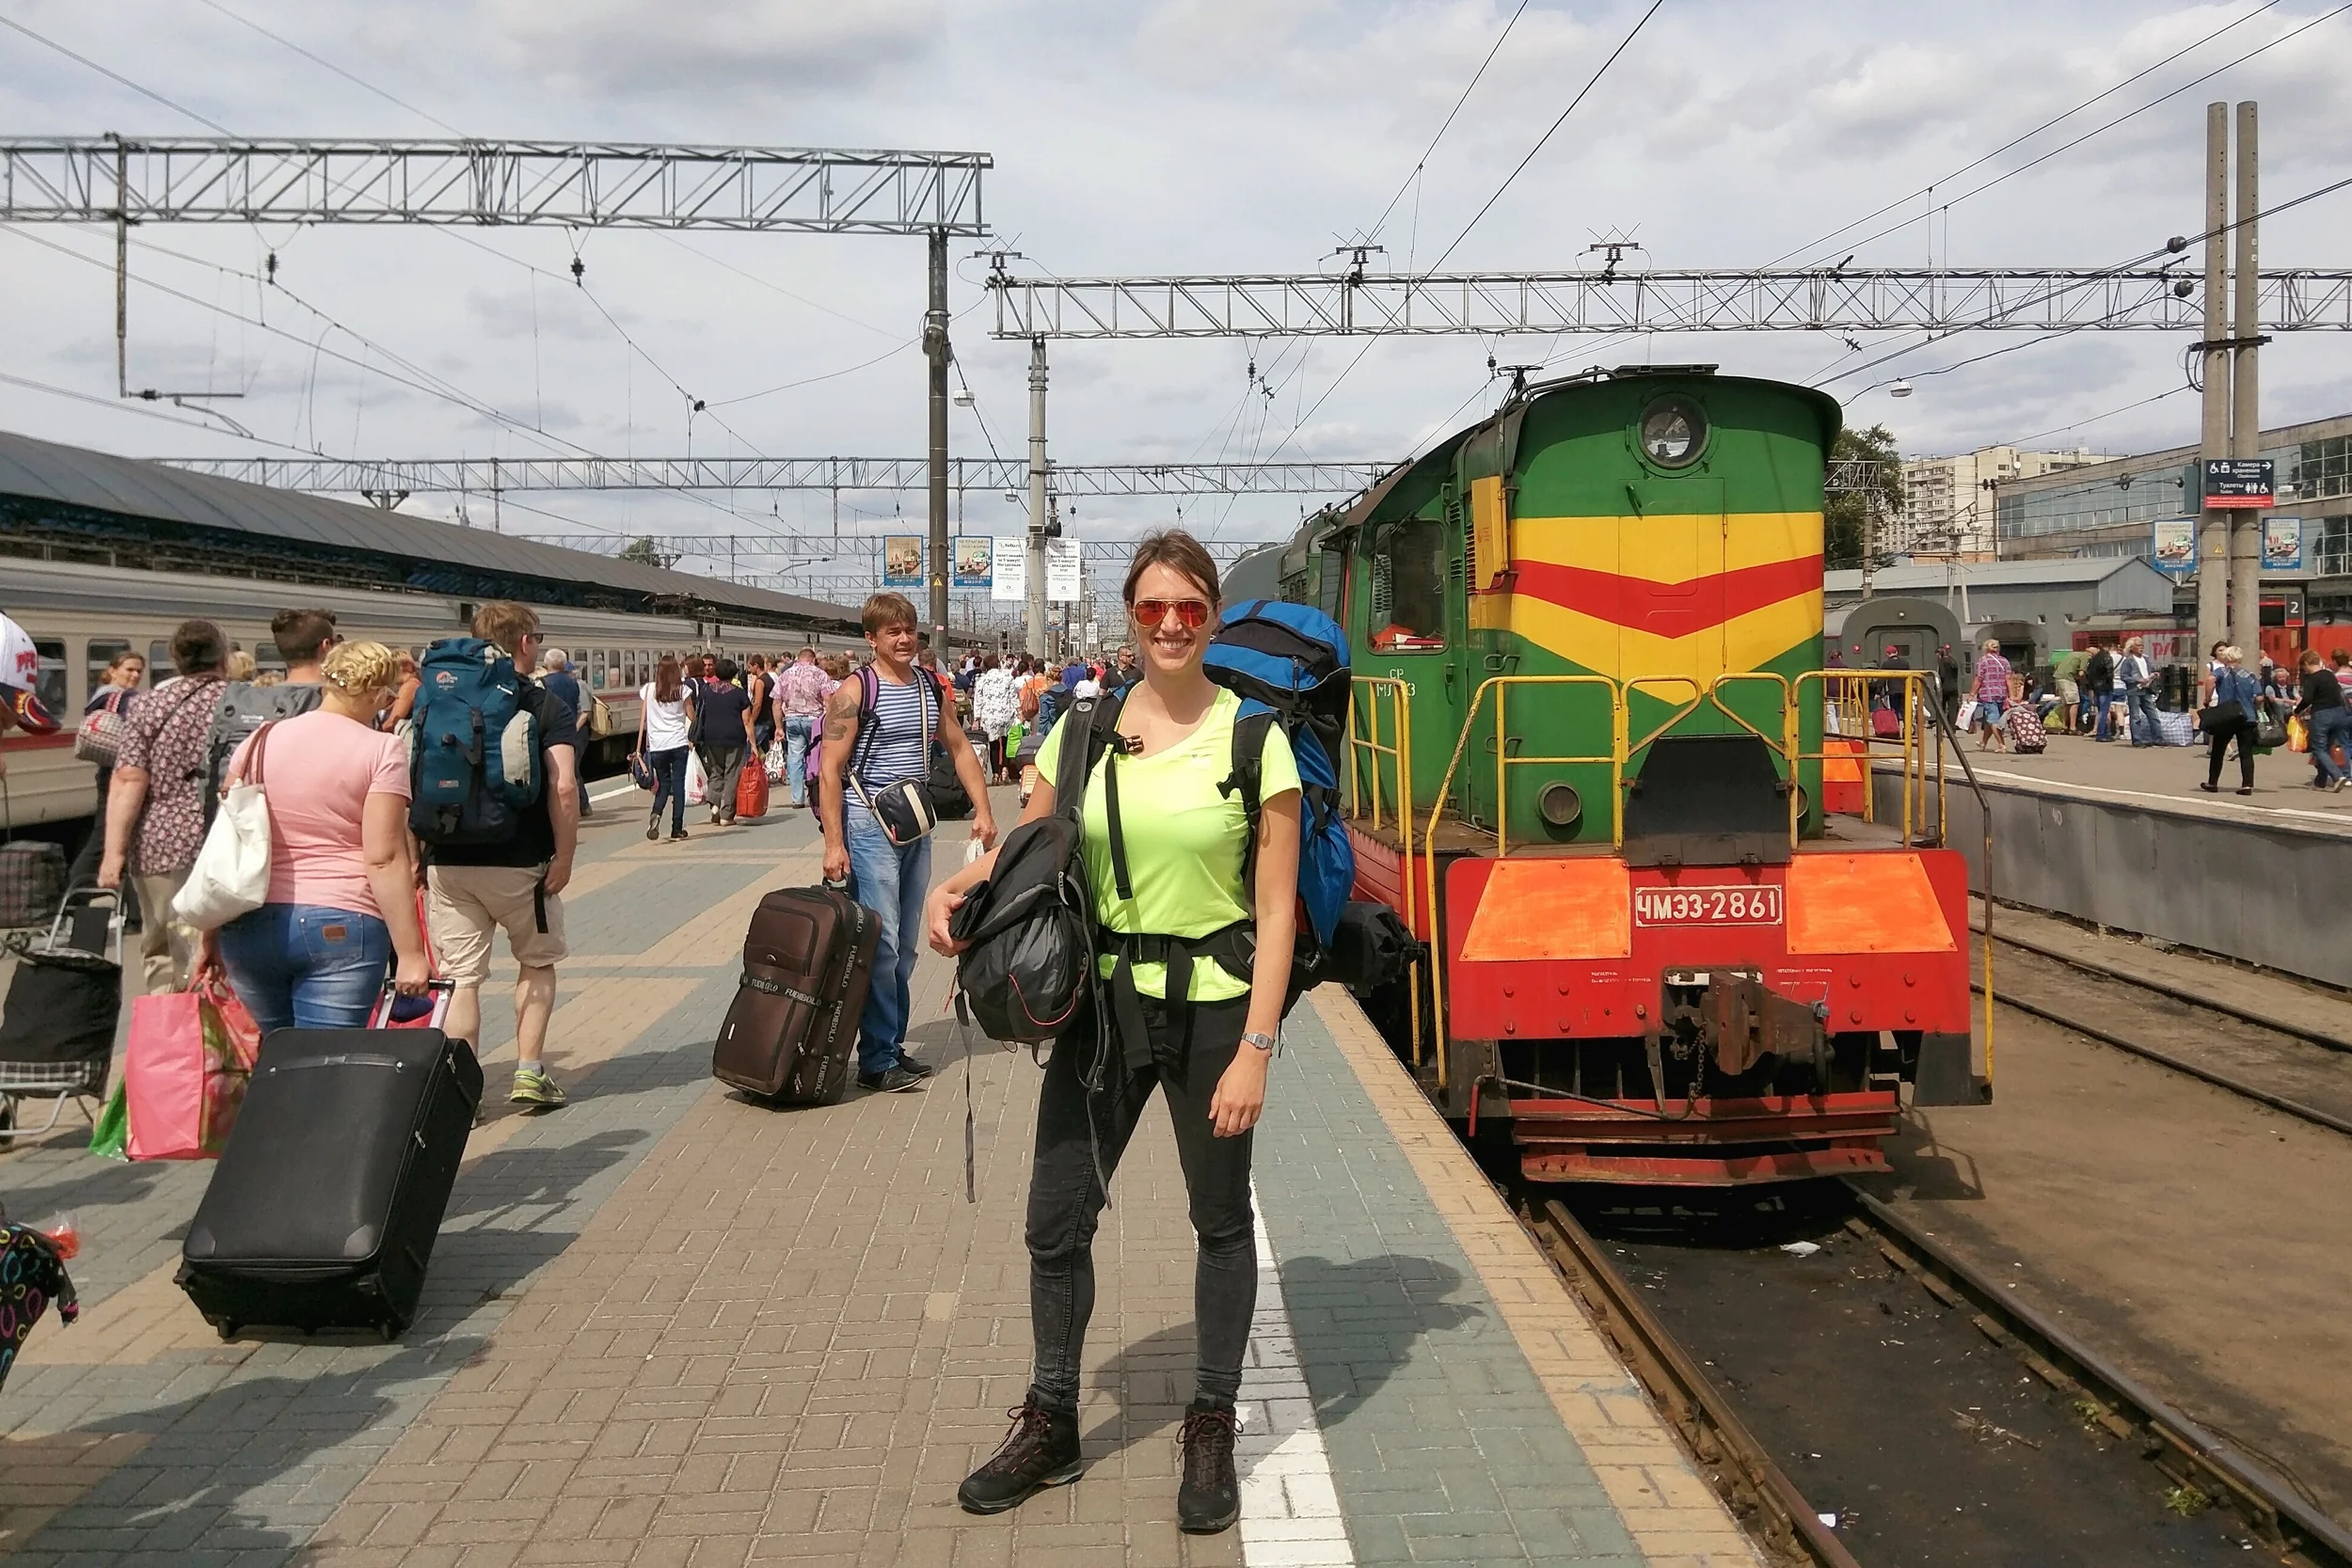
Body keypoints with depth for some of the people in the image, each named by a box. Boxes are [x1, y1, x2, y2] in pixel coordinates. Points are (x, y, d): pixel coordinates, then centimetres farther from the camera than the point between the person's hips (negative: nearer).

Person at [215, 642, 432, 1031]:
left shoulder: (259, 741, 12)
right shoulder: (381, 750, -4)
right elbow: (384, 859, -11)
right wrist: (410, 953, -11)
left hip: (249, 926, 5)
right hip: (339, 928, -5)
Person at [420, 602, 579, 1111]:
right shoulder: (545, 705, -5)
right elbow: (563, 788, -15)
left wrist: (417, 853, 12)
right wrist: (564, 856, -8)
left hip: (447, 860, 2)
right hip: (519, 861, -2)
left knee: (460, 975, 7)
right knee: (537, 962, 18)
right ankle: (529, 1073, 13)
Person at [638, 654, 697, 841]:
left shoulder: (647, 690, 2)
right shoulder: (683, 690, -1)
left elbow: (643, 719, 3)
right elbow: (692, 718, 6)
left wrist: (639, 747, 6)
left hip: (656, 746, 1)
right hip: (678, 743, -1)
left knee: (663, 783, 14)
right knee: (678, 784, 5)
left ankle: (655, 813, -13)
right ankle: (677, 828, 4)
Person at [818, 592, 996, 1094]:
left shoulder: (932, 688, 10)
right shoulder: (855, 691, -9)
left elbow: (960, 750, 17)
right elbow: (829, 770, -12)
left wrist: (983, 810, 6)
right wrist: (834, 843, -17)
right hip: (869, 825, -7)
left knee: (906, 946, 12)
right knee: (880, 944, -9)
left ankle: (893, 1045, 22)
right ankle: (876, 1061, -3)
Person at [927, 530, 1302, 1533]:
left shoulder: (1253, 738, -7)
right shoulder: (1082, 732, 2)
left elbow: (1276, 910, -8)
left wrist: (1254, 1048, -14)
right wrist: (956, 888, -10)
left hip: (1212, 1006, -3)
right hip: (1101, 1003, 3)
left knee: (1219, 1218, 11)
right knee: (1057, 1219, 7)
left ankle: (1211, 1431, 29)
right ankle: (1050, 1428, 27)